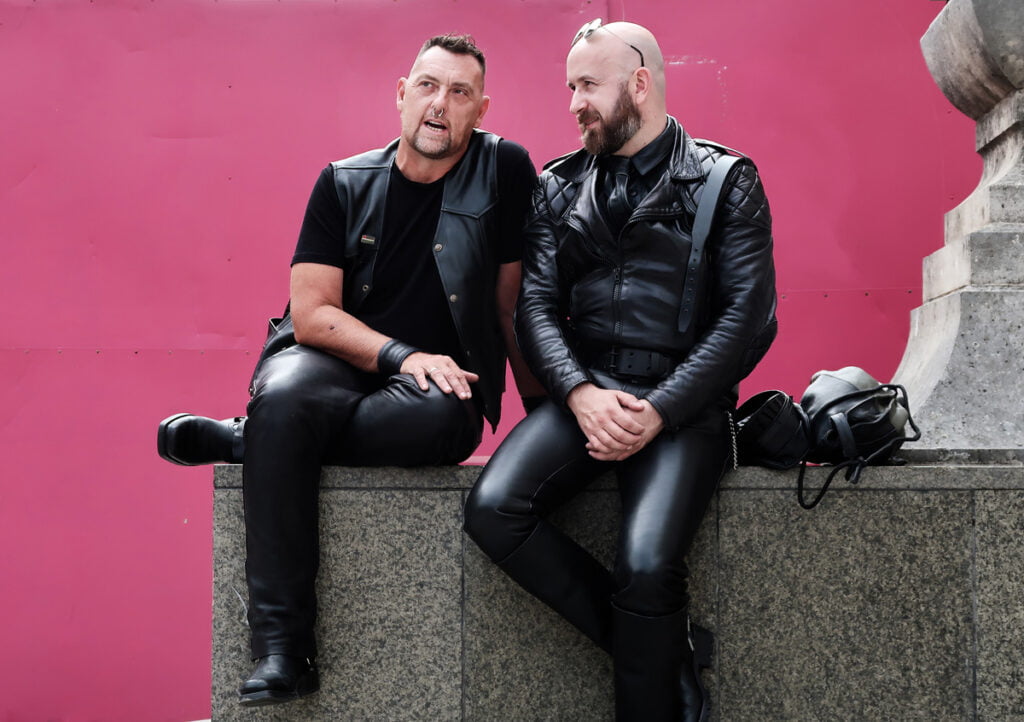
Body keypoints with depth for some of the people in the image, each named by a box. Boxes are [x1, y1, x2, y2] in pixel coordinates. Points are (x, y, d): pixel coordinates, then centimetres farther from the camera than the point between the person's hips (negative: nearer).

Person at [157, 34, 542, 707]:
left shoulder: (505, 170, 1)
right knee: (283, 396, -35)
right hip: (337, 359, 1)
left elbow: (516, 305, 5)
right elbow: (311, 313, -3)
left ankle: (241, 439, -16)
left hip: (442, 374, 0)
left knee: (443, 420, -38)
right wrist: (401, 355, -17)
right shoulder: (345, 183, 4)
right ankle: (283, 646, -30)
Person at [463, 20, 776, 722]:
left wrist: (657, 412, -15)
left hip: (683, 402, -4)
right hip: (586, 392, 4)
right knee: (494, 508, -23)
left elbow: (748, 319, -4)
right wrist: (581, 393, -13)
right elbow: (536, 306, 7)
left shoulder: (727, 183, 4)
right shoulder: (561, 186, 15)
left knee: (646, 564, -28)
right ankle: (668, 652, -9)